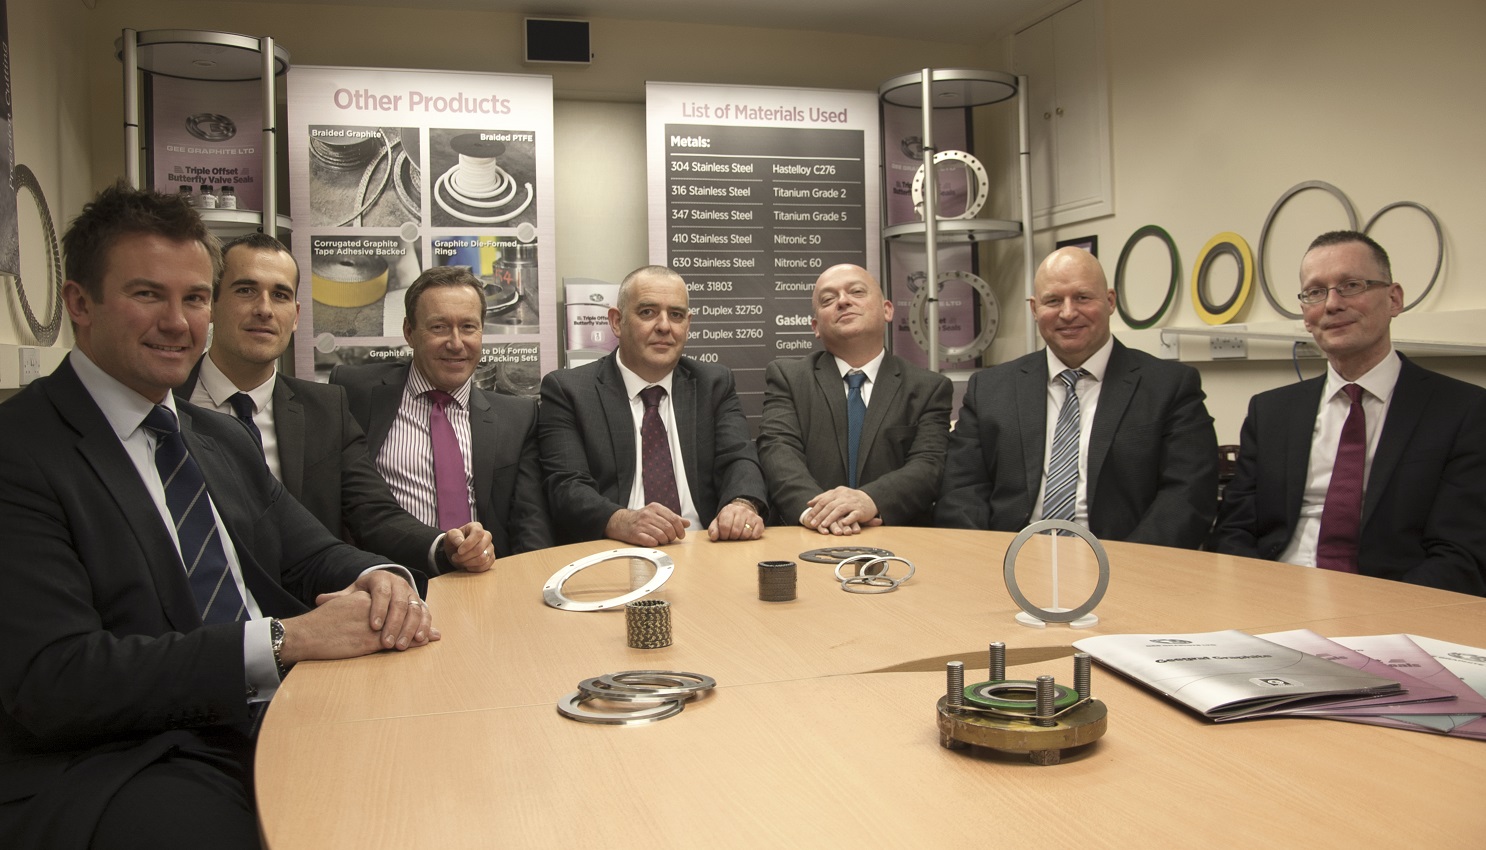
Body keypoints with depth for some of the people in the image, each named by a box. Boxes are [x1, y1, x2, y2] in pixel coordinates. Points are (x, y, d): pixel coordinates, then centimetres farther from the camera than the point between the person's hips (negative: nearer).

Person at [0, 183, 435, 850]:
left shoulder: (225, 440, 17)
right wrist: (285, 638, -21)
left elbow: (310, 554, 16)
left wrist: (380, 580, -8)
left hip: (284, 720, 6)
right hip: (121, 765, -6)